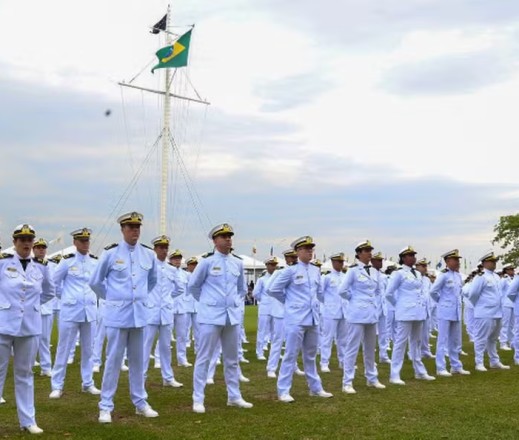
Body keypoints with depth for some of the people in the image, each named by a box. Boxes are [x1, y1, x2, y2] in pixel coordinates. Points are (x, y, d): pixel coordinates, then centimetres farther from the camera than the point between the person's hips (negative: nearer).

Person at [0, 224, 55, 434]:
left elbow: (49, 292, 20)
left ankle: (28, 420, 18)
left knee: (25, 373, 12)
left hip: (30, 326, 3)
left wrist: (32, 304, 10)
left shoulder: (41, 266, 5)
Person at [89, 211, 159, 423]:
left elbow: (152, 280, 22)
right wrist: (112, 298, 9)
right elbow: (95, 282, 2)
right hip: (117, 314, -4)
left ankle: (140, 403, 22)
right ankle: (106, 407, 8)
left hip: (139, 313, 4)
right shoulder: (111, 253, -8)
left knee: (137, 359, 12)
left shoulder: (148, 254, 4)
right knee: (114, 359, -1)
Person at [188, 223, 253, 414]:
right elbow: (192, 286, 2)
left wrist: (235, 302, 12)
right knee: (204, 357, -1)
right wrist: (208, 302, 8)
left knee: (232, 358, 12)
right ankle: (198, 399, 5)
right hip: (211, 316, -5)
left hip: (233, 316, 5)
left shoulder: (238, 263, 7)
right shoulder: (207, 261, -8)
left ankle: (234, 396, 22)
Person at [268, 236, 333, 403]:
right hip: (296, 318, -6)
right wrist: (289, 301, 2)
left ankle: (315, 388, 24)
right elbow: (272, 289, -6)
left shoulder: (316, 271, 9)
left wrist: (314, 305, 15)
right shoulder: (290, 271, -8)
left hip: (313, 318, 6)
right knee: (291, 355, -3)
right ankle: (283, 391, 4)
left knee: (311, 355, 15)